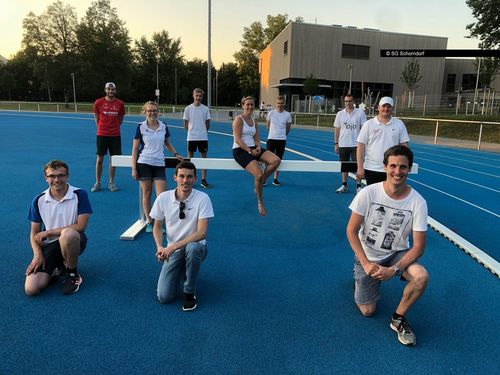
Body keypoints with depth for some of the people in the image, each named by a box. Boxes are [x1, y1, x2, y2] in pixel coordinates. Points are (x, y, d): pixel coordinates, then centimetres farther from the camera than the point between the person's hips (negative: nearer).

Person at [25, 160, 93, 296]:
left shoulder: (79, 195, -10)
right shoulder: (38, 201, 1)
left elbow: (80, 226, -15)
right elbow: (34, 233, 6)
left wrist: (49, 232, -13)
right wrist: (38, 254, -12)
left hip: (73, 241, -2)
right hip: (49, 245, 2)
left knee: (68, 233, -41)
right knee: (31, 289, -17)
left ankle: (73, 274, -12)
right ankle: (59, 267, 14)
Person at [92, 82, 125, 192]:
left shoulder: (120, 104, 2)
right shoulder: (98, 102, 0)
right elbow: (96, 118, 10)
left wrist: (114, 128, 9)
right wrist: (101, 128, 8)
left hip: (115, 135, 1)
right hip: (101, 135, -1)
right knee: (99, 159, 2)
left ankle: (111, 183, 16)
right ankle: (97, 183, 13)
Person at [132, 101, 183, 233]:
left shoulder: (163, 126, 6)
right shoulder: (141, 127, -2)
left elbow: (167, 143, 22)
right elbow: (135, 148, 0)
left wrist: (176, 154, 8)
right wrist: (134, 168, -4)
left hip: (159, 164, 2)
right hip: (144, 164, -2)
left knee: (162, 195, -5)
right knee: (146, 194, 5)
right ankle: (149, 222, 18)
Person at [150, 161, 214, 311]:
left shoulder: (202, 198, -16)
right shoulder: (163, 198, -9)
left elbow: (202, 233, -21)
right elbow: (157, 227, 4)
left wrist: (173, 246, -27)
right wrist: (160, 247, -15)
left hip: (195, 246, -2)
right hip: (173, 250, 2)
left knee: (192, 248, -40)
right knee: (164, 297, -10)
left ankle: (190, 293, -14)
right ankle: (182, 270, 23)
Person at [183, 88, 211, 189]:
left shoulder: (205, 109, 3)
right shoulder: (188, 108, 1)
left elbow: (208, 125, 8)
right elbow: (186, 125, 5)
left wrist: (202, 130, 3)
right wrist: (192, 131, 2)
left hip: (203, 137, 1)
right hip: (191, 138, -1)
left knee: (204, 157, 2)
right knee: (190, 157, 5)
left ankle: (203, 180, 8)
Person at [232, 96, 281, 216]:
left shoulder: (254, 122, 16)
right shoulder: (239, 120, -6)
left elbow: (256, 139, 16)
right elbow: (237, 139, -14)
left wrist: (258, 147, -7)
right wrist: (249, 151, -19)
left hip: (253, 148, 7)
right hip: (240, 150, -7)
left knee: (276, 160, -17)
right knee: (258, 175, -25)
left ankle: (258, 184, -2)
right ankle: (260, 202, -1)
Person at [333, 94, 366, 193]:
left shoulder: (360, 113, 0)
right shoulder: (340, 114, 6)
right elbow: (337, 129, 7)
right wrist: (336, 143, 3)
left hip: (356, 145, -2)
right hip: (343, 145, 2)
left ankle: (358, 186, 9)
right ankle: (344, 186, 20)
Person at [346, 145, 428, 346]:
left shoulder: (418, 202, -18)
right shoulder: (368, 193, -20)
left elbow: (418, 246, -15)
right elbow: (351, 231, -13)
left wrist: (394, 270, -27)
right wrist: (366, 264, -21)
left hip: (398, 253, 1)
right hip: (367, 256, -1)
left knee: (421, 277, -30)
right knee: (367, 311, 2)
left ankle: (398, 318, -2)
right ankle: (360, 275, 34)